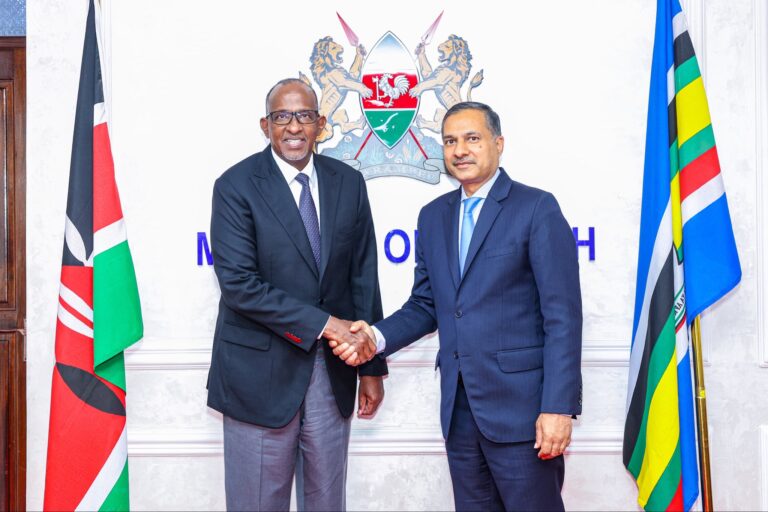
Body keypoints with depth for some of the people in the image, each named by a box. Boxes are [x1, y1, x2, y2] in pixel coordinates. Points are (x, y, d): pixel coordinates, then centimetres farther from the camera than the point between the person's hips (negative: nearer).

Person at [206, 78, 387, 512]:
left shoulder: (348, 183, 4)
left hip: (333, 370, 4)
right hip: (261, 370, -3)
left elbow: (364, 278, 6)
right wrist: (321, 322, -20)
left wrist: (372, 366, 6)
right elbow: (238, 283, -17)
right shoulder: (237, 186, -9)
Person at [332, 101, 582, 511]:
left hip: (520, 404, -5)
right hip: (459, 406, 6)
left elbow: (562, 316, -10)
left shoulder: (536, 208, -6)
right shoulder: (433, 216, 12)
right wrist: (378, 336, -4)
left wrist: (559, 407, -16)